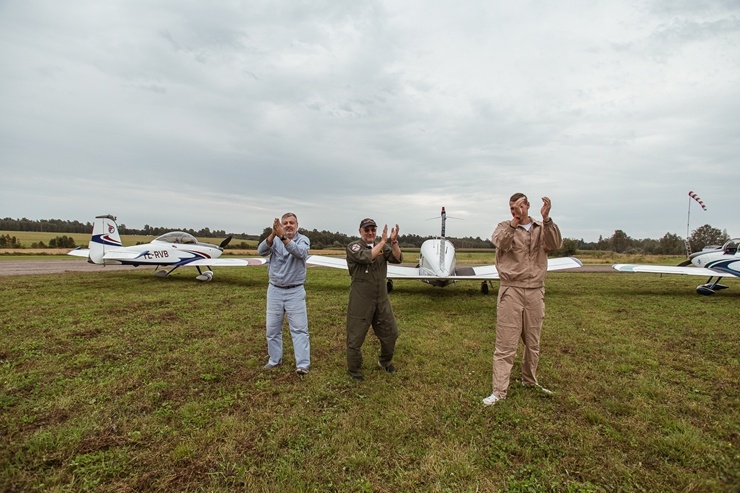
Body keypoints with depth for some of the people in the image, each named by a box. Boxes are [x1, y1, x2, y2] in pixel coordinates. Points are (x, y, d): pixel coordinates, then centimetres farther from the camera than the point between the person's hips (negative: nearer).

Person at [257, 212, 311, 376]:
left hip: (295, 292, -3)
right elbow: (261, 251, -16)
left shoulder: (303, 240, -4)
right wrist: (272, 234, -34)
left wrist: (283, 237, -39)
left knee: (299, 328, -2)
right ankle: (275, 359, 27)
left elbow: (300, 252, -26)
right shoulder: (274, 239, 2)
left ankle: (303, 364, 0)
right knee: (272, 328, 11)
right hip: (274, 290, 3)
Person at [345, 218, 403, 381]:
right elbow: (367, 257, -26)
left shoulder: (383, 247, 7)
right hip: (361, 301, -5)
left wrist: (394, 241, -21)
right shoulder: (353, 247, -7)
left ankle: (385, 361, 40)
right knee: (356, 336, 4)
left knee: (391, 332, 15)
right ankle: (354, 370, 24)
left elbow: (397, 258, -7)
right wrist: (383, 241, -22)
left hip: (381, 299, 5)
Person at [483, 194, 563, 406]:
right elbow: (500, 243, -19)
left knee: (533, 342, 16)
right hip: (511, 291, -3)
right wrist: (515, 221, -30)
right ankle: (499, 391, 3)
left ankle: (529, 381, 36)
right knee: (506, 344, -3)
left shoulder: (542, 229, 9)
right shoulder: (505, 226, 3)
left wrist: (546, 219, -21)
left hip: (535, 291, 3)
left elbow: (555, 244, -11)